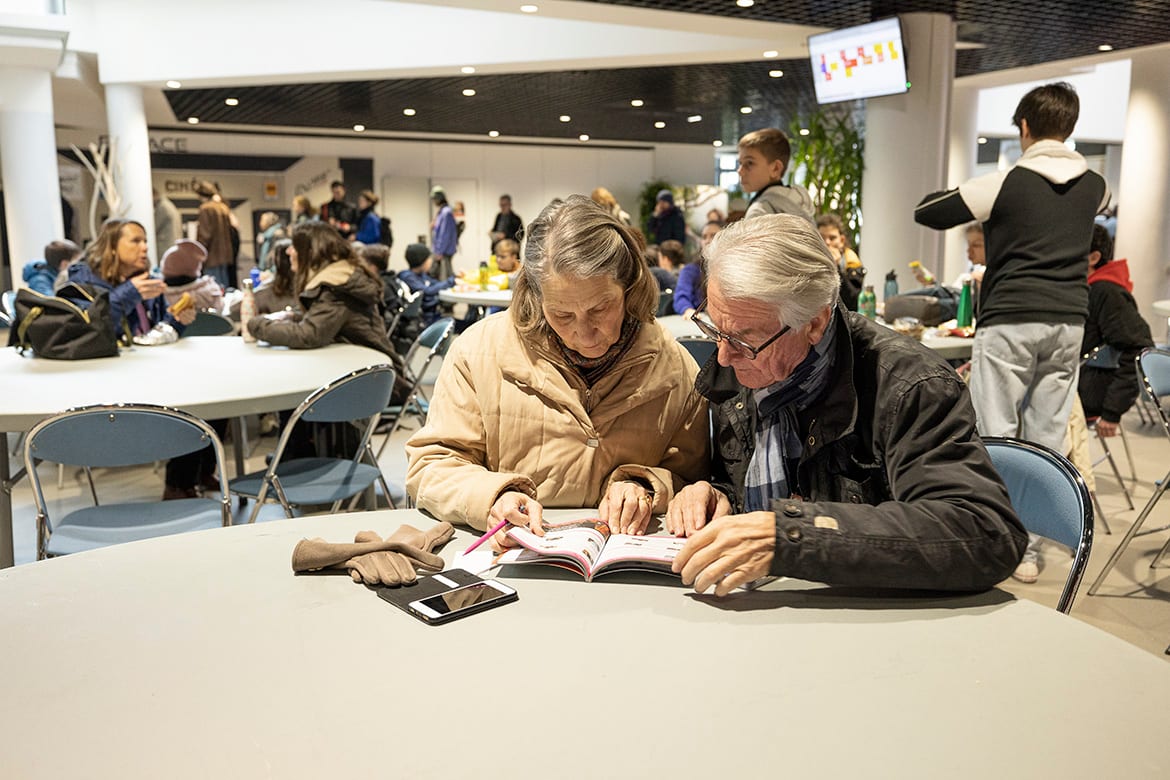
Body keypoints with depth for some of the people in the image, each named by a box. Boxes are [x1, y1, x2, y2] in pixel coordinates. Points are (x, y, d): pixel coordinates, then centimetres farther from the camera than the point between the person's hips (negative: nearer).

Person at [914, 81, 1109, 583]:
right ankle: (1030, 552, 12)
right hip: (1069, 322, 5)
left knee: (995, 438, 0)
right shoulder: (1094, 186, 9)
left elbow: (925, 213, -1)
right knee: (1047, 439, 6)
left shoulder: (1006, 183, -6)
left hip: (1009, 322, -4)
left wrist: (960, 194, 19)